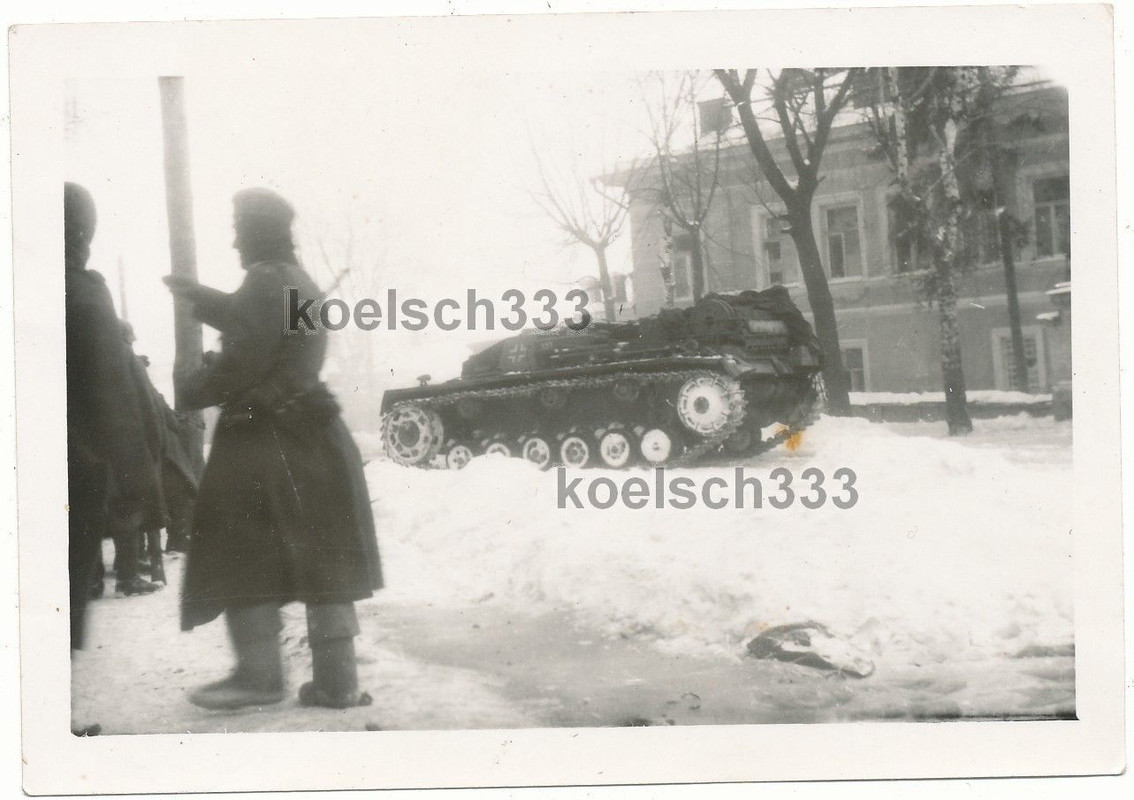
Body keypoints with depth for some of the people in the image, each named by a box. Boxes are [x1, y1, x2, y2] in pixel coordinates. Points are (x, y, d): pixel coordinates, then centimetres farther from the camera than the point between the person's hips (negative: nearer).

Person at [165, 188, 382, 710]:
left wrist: (189, 387, -6)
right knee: (321, 558, 8)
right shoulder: (301, 284, 15)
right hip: (308, 437, 9)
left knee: (243, 559, 2)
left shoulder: (265, 281, -15)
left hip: (262, 442, -9)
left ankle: (259, 673, 7)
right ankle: (336, 680, 11)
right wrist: (200, 298, 41)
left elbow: (242, 361, -21)